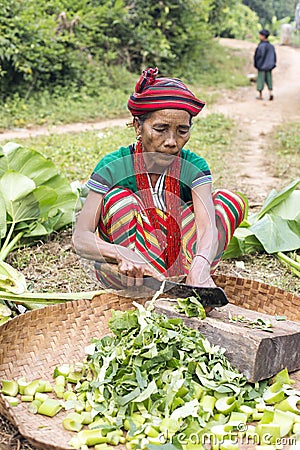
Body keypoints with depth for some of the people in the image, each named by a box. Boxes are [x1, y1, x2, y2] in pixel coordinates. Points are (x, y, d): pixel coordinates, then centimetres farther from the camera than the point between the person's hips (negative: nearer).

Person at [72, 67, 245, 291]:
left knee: (231, 200, -9)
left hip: (179, 268, 2)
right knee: (119, 198, -25)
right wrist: (122, 254, -42)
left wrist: (200, 266, -48)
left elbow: (207, 226, -25)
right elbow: (80, 238, -21)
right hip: (125, 275, -1)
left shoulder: (194, 167, -8)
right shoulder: (112, 168, -13)